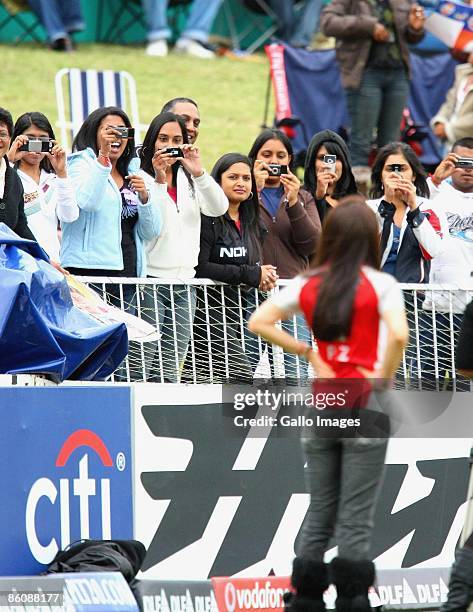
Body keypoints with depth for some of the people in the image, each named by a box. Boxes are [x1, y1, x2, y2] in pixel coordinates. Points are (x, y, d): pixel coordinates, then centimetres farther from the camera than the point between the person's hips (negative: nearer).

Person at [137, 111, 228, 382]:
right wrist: (159, 180, -21)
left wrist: (199, 173, -13)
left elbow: (219, 208, -1)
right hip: (151, 279, -5)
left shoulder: (189, 179, 14)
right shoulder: (142, 177, -2)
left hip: (184, 281, 5)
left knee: (172, 368, 4)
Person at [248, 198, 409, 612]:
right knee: (355, 520, -1)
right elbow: (398, 334, -23)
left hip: (320, 406, 4)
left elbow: (259, 323, 4)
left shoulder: (308, 285, 5)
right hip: (364, 407, -4)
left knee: (319, 514, 14)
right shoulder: (380, 284, -9)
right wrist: (383, 379, -10)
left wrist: (307, 352, 6)